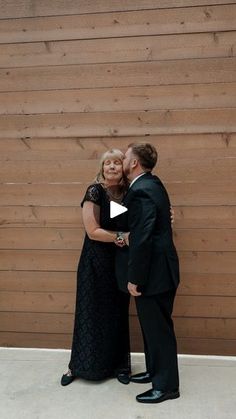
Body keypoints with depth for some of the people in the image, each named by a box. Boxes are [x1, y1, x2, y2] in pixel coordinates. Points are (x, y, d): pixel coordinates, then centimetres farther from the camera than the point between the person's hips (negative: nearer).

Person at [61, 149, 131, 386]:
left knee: (117, 314, 12)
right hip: (96, 262, -4)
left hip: (120, 261, 4)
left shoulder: (128, 192, 4)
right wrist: (122, 236, -20)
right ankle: (79, 366, 24)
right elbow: (93, 231, -16)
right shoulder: (95, 192, -11)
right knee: (91, 313, 7)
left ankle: (118, 365, 27)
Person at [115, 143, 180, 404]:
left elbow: (141, 239, -25)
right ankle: (155, 371, 37)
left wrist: (134, 278, -20)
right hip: (157, 268, 10)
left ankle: (166, 385, 18)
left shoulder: (141, 191, -21)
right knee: (152, 325, 21)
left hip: (153, 272, -10)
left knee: (158, 328, 3)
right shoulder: (151, 184, 11)